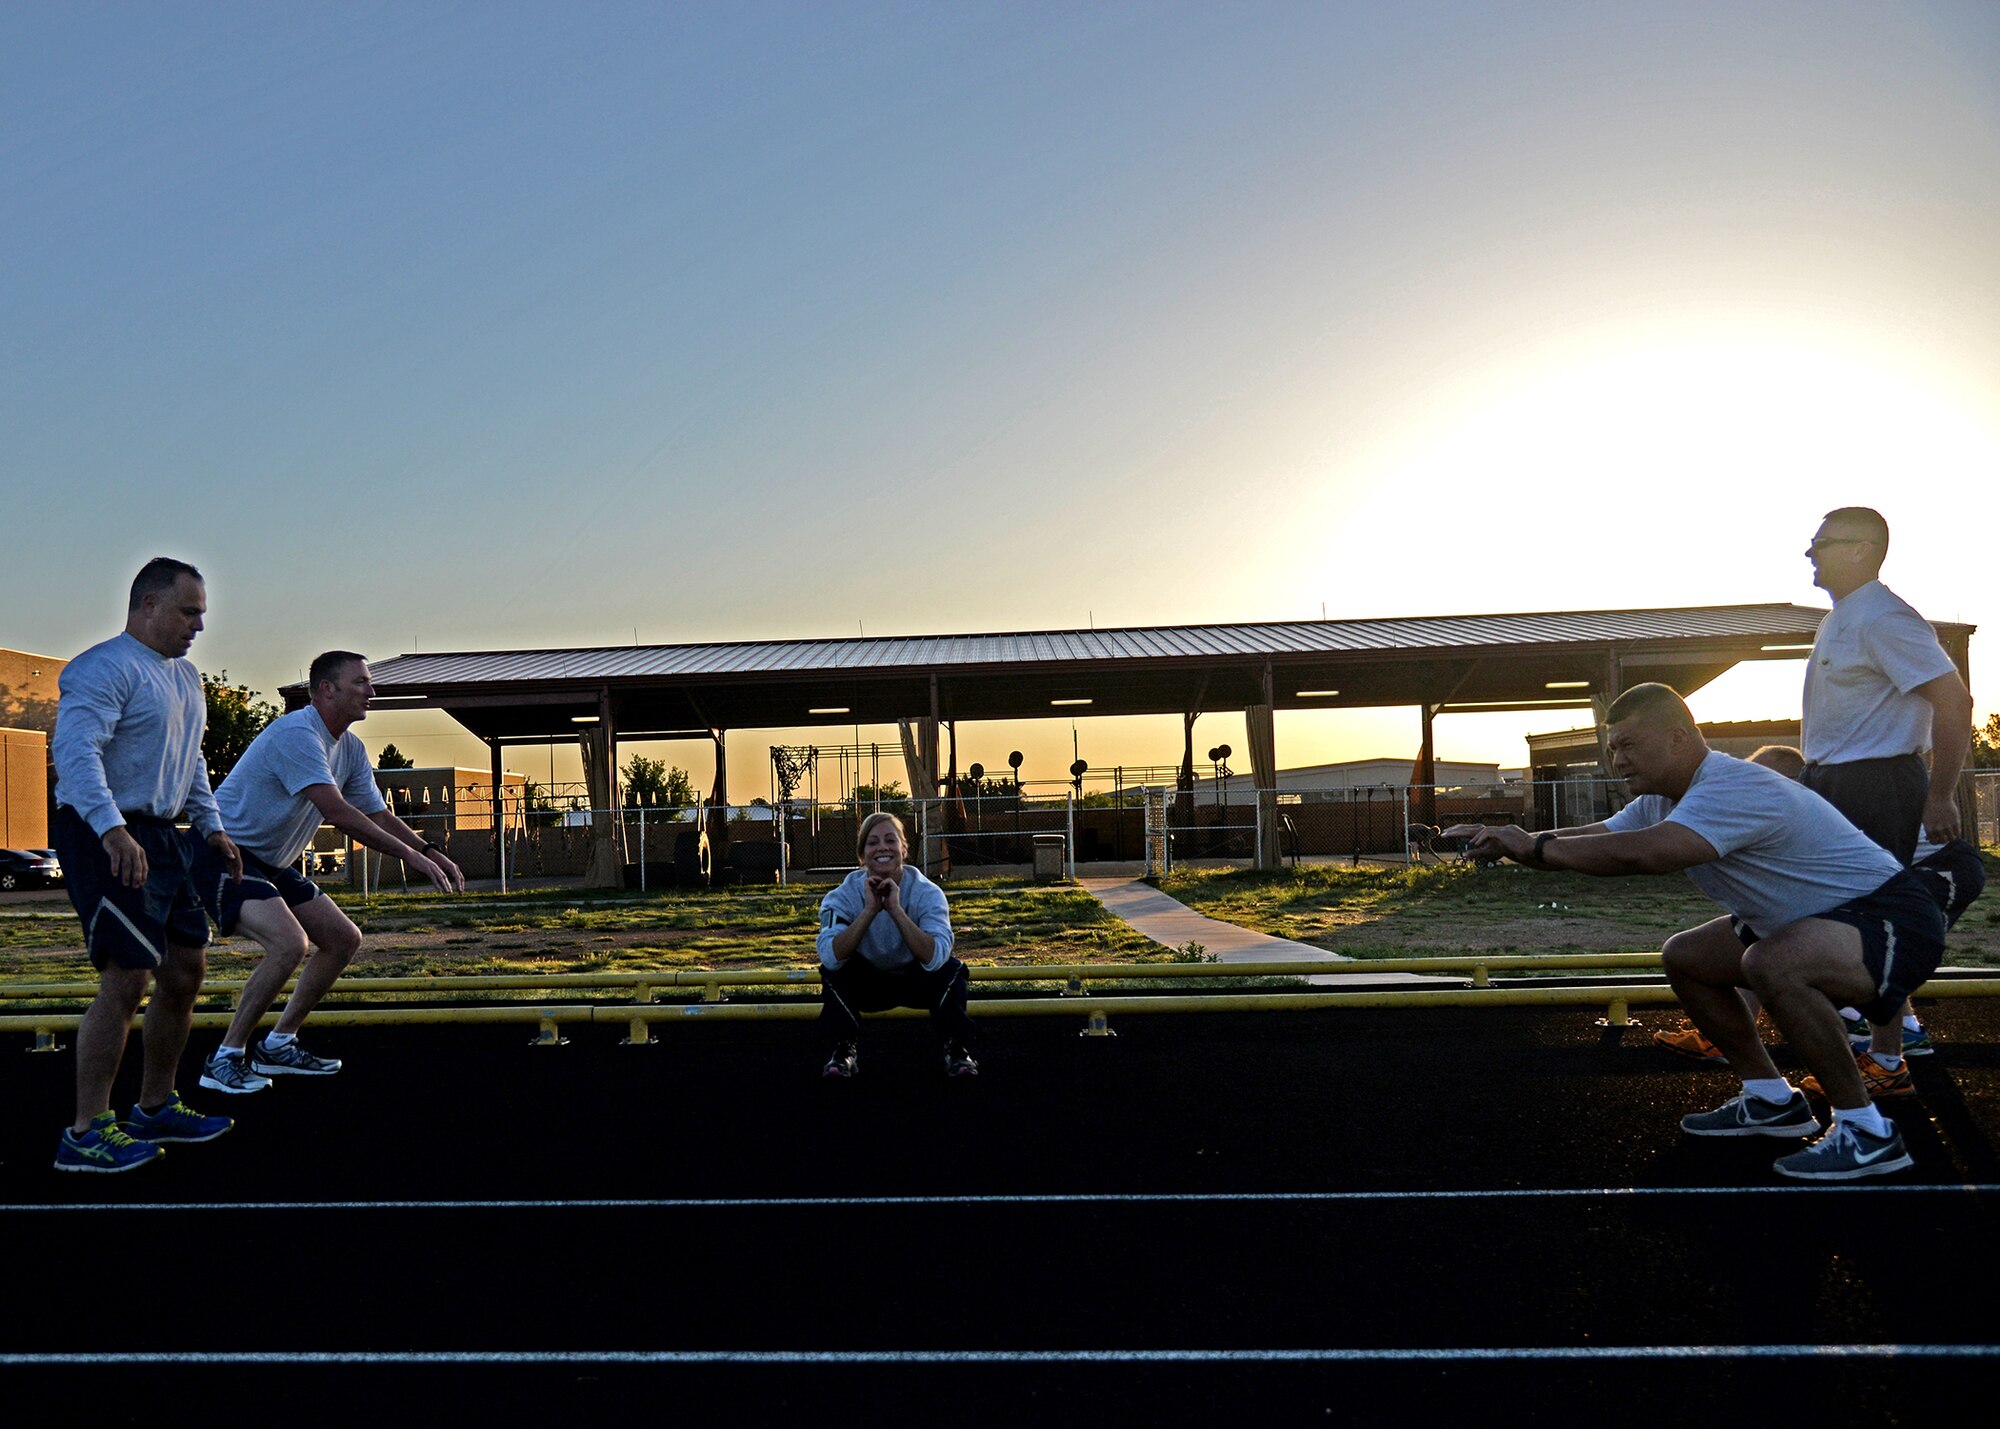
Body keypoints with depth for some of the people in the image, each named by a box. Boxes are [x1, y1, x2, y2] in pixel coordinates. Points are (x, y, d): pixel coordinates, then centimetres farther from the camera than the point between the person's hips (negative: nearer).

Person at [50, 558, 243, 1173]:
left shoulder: (186, 675, 18)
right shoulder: (104, 669, -13)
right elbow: (74, 751, -26)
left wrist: (211, 827, 23)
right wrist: (113, 829, -37)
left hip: (159, 835, 10)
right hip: (106, 838, -10)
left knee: (186, 970, 12)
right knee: (128, 977, -13)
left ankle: (155, 1109, 25)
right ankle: (85, 1133, -3)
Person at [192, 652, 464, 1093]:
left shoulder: (350, 748, 7)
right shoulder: (297, 734, -24)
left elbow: (377, 814, 10)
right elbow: (337, 812, -34)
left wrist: (429, 851, -6)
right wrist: (409, 855, -34)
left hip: (272, 864, 10)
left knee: (344, 940, 7)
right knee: (290, 942, -28)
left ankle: (278, 1045, 19)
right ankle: (224, 1060, -13)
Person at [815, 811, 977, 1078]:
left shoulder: (927, 893, -22)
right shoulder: (846, 893, -19)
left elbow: (934, 958, -38)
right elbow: (830, 957, -35)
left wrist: (895, 909, -43)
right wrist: (870, 910, -42)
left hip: (916, 984, 0)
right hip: (866, 986, 1)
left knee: (952, 969, -30)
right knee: (832, 970, -28)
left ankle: (956, 1048, -12)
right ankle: (845, 1050, -14)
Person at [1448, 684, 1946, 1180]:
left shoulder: (1734, 789, -30)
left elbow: (1639, 854, -42)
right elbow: (1594, 838, 3)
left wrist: (1536, 846, -31)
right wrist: (1507, 842, -14)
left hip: (1893, 917, -10)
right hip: (1814, 923, 10)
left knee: (1771, 964, -37)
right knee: (1685, 957, 13)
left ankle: (1867, 1131, -19)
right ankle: (1770, 1100, 21)